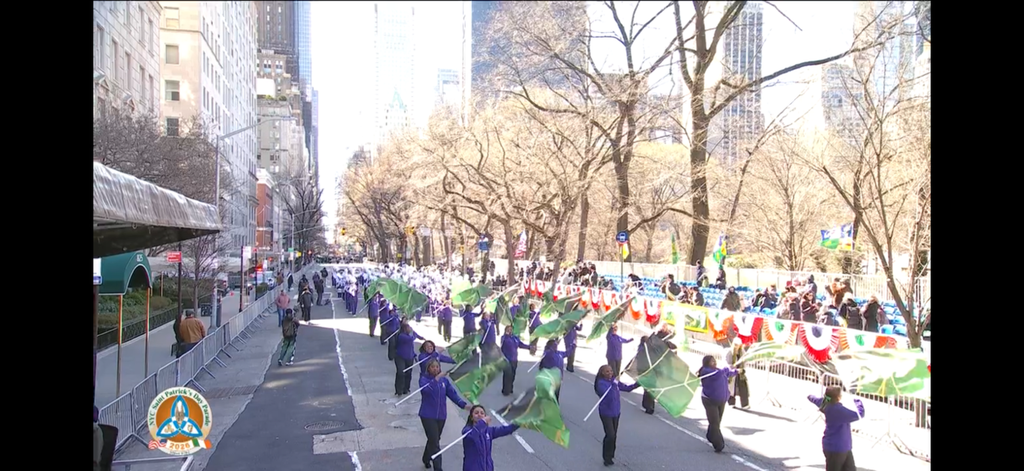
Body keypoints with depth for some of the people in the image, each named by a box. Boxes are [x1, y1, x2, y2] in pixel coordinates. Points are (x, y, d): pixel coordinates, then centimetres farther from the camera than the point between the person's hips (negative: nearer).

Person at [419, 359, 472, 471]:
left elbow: (452, 393, -3)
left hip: (441, 415, 5)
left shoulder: (444, 380, 4)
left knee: (433, 440, 20)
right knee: (435, 442, -9)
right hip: (428, 415, -5)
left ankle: (426, 459, 43)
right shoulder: (424, 379, -9)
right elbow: (426, 389, -30)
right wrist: (436, 378, -38)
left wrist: (463, 404, -16)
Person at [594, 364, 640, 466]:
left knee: (614, 435, 13)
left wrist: (638, 383, -3)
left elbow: (627, 388, 9)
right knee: (610, 436, -10)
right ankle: (607, 458, 9)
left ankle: (610, 455, 31)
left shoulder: (614, 381, 1)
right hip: (606, 413, -6)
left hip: (616, 412, 6)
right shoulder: (601, 383, -19)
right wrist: (614, 383, -36)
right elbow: (608, 395, -33)